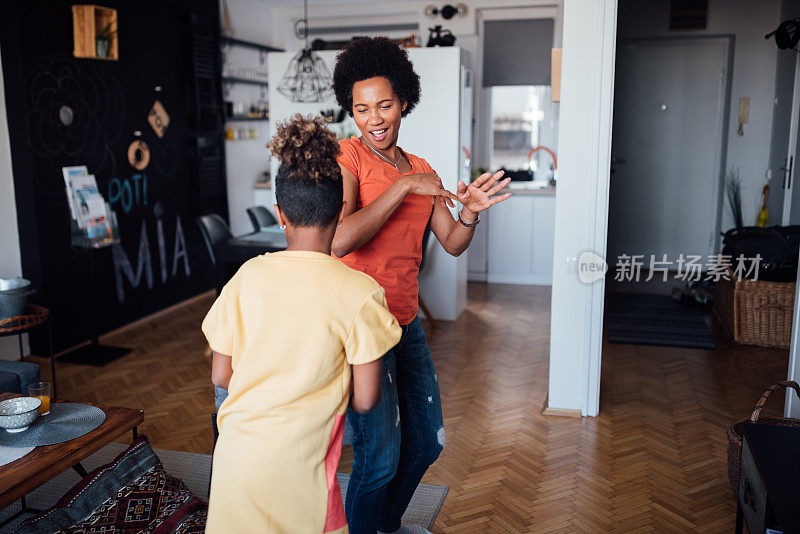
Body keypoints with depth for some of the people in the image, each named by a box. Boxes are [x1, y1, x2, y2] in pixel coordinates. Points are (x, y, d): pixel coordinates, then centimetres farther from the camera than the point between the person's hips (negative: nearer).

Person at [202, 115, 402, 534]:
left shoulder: (248, 276, -3)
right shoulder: (360, 293, -12)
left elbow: (221, 376, 4)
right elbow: (365, 400, -7)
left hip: (234, 451, 4)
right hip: (297, 464, -3)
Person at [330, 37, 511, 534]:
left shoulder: (422, 170, 9)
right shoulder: (348, 157, -12)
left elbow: (452, 244, 8)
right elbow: (339, 241, -27)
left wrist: (469, 212, -13)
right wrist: (404, 186, -26)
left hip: (407, 321, 7)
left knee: (428, 442, 19)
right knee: (380, 456, -1)